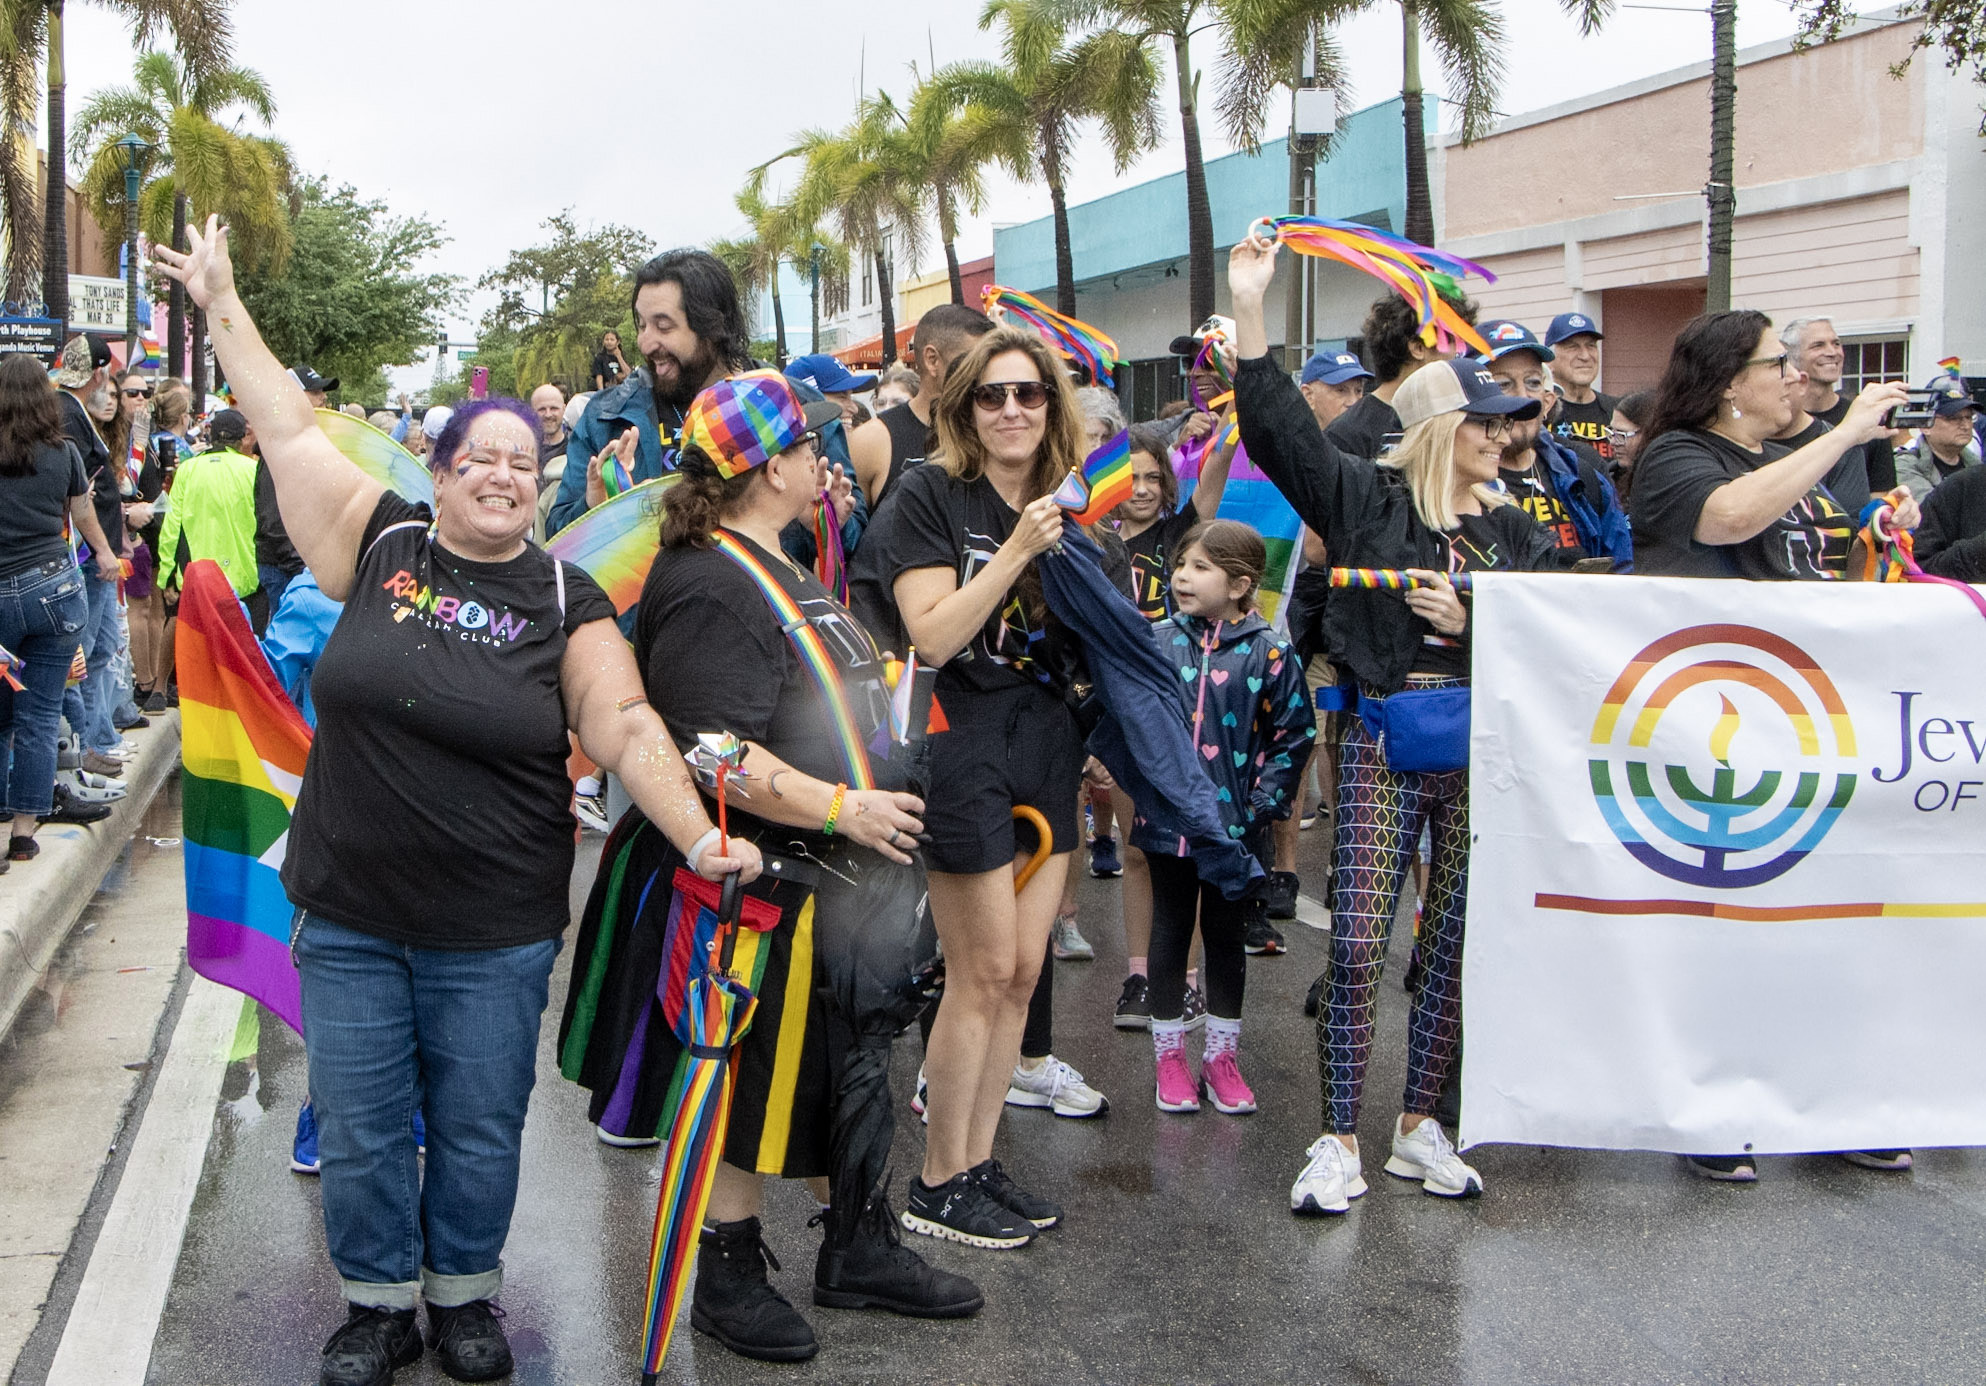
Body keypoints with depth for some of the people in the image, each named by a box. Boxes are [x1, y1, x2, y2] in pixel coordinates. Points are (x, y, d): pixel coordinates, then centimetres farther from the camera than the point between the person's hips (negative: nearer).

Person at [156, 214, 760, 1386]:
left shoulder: (566, 601, -3)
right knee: (360, 1133, 10)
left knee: (480, 1134, 11)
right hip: (349, 923, 1)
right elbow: (290, 428, 5)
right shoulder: (381, 545, 0)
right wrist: (223, 304, 7)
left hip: (496, 937, -1)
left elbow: (626, 727, -10)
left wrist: (699, 836, -21)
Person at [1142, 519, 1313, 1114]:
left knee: (1227, 936, 12)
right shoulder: (1157, 641, 0)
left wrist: (1262, 805, -8)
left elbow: (1294, 735, -3)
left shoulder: (1268, 653, -7)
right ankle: (1168, 1053, 24)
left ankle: (1222, 1054, 25)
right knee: (1170, 932, 12)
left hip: (1234, 826, -1)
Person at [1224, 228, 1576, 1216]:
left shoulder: (1517, 532, 12)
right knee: (1358, 942, -7)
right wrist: (1250, 310, -16)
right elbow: (1281, 430, -9)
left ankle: (1418, 1125, 23)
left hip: (1480, 750, 4)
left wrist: (1470, 625, -10)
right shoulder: (1367, 498, 2)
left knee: (1456, 946, 8)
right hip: (1383, 739, -4)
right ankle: (1340, 1143, 2)